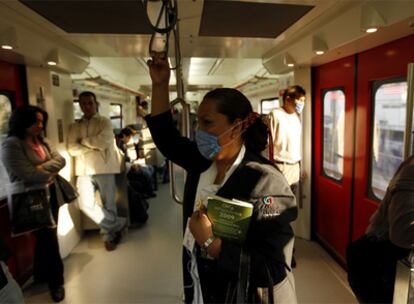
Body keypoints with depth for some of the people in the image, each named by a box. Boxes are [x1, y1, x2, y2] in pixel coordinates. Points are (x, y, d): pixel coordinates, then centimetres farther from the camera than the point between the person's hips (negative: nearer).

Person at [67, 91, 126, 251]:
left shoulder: (105, 122, 4)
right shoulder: (75, 126, 13)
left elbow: (102, 142, -13)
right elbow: (72, 149, -1)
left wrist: (83, 141, -1)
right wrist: (93, 147, -9)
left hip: (104, 168, -2)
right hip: (84, 170, 3)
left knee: (109, 205, 2)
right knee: (86, 205, -8)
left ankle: (109, 235, 22)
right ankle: (119, 224, 8)